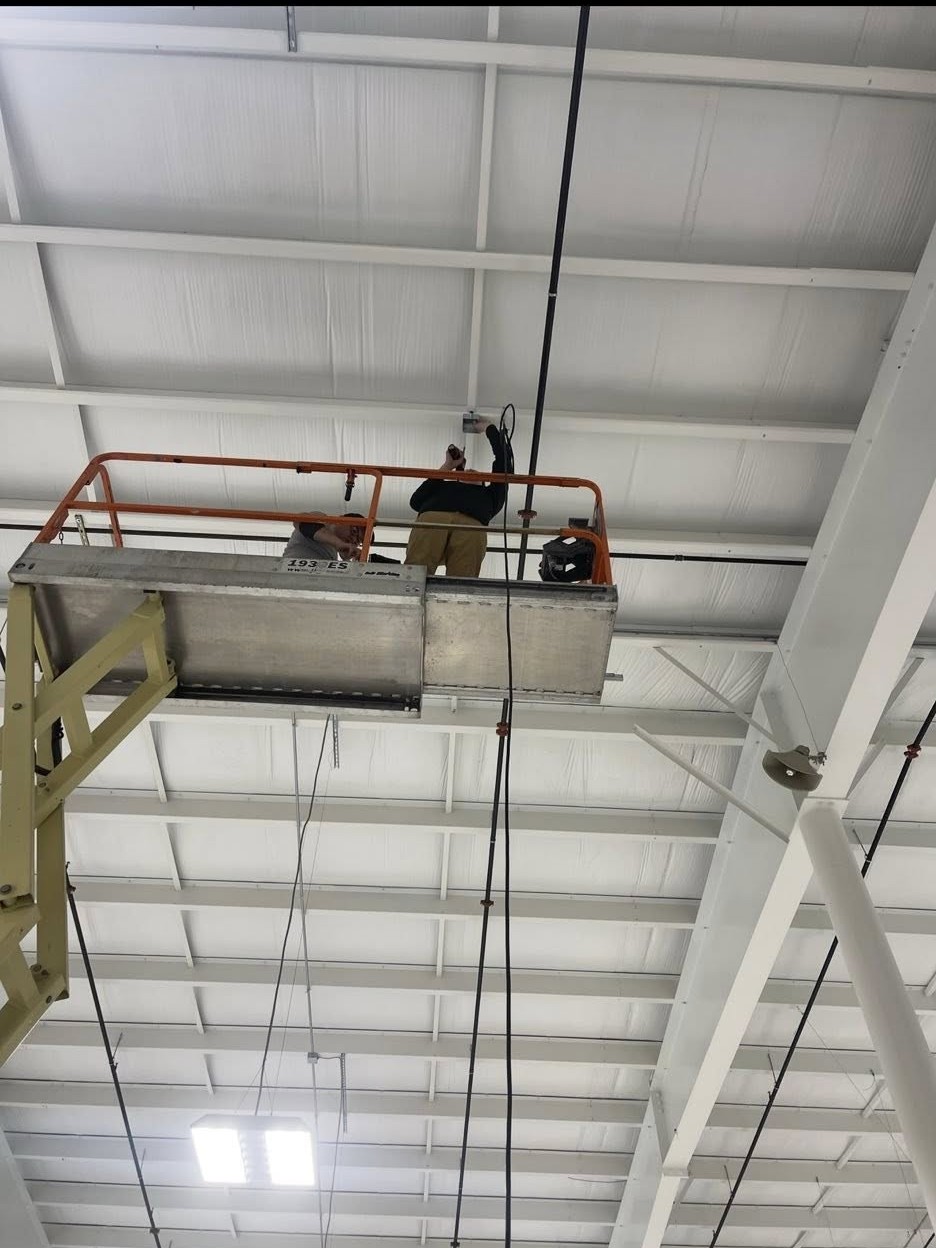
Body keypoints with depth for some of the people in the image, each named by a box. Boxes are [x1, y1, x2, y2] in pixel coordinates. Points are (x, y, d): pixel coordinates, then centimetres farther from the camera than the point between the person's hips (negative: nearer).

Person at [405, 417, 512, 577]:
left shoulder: (489, 495, 41)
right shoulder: (442, 487, 42)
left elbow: (504, 461, 36)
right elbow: (416, 501, 23)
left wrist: (488, 427, 51)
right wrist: (447, 467, 32)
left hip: (472, 527, 0)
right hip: (431, 517, 1)